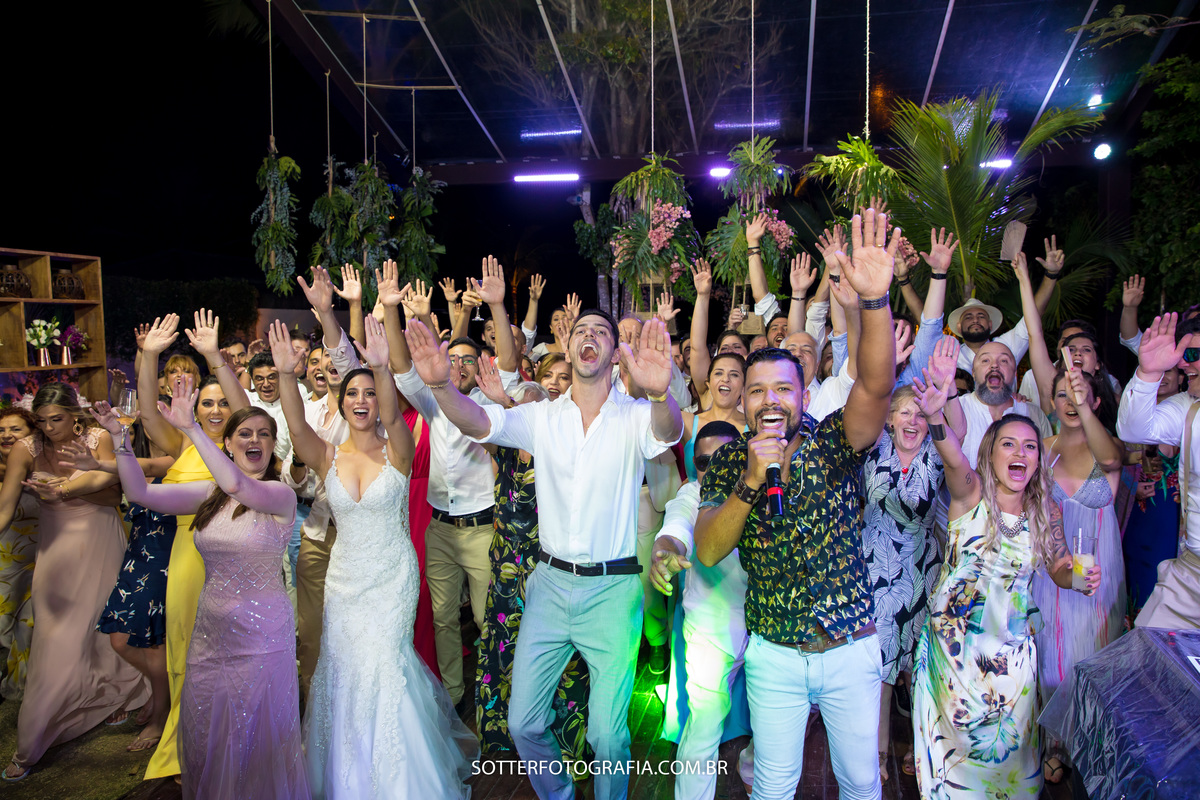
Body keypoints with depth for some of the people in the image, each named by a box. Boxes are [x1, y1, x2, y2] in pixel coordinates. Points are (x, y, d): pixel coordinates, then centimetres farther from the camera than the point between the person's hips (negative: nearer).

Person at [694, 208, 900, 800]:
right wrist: (751, 481, -28)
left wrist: (875, 299, -44)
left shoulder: (834, 441, -10)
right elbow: (707, 552, -15)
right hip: (773, 656, 1)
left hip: (851, 648, -1)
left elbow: (875, 385, -29)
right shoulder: (727, 462, -5)